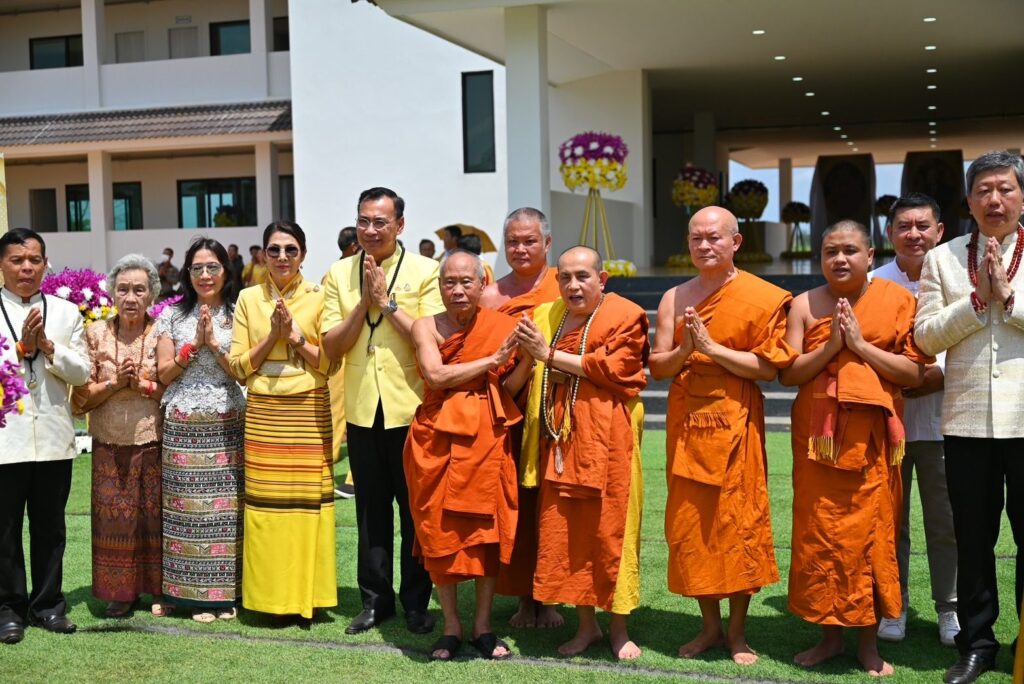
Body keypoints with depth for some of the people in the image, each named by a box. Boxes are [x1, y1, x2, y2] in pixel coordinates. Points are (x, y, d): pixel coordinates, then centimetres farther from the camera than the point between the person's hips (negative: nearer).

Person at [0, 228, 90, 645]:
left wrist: (48, 346, -10)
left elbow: (82, 372, 3)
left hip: (54, 437, 2)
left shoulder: (67, 312, 9)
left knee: (50, 527, 10)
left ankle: (48, 603, 22)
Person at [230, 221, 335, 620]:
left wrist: (295, 335, -11)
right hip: (263, 413, 2)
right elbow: (238, 366, 4)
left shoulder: (318, 298, 2)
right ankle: (270, 595, 12)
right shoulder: (248, 299, 7)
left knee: (309, 498, -1)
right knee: (265, 501, 1)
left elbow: (330, 362, 0)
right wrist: (271, 336, -9)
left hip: (310, 412, -1)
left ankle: (307, 594, 11)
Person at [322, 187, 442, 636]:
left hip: (410, 408, -3)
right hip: (362, 409, 3)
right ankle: (375, 599, 24)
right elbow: (332, 346, 0)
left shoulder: (425, 271, -4)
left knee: (414, 508, 6)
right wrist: (365, 302, -11)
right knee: (371, 509, 12)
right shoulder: (339, 274, 6)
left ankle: (416, 603, 19)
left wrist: (387, 302, -14)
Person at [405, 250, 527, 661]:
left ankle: (483, 625, 16)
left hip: (487, 438, 1)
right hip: (440, 438, 0)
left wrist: (527, 358, -16)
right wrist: (493, 359, -14)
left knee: (488, 526, 2)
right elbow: (437, 376, -13)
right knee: (441, 528, 2)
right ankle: (451, 626, 15)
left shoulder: (501, 326, 4)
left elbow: (510, 389, 2)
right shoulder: (427, 326, 2)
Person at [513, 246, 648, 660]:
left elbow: (614, 368, -15)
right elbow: (529, 376, 22)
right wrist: (547, 372, 0)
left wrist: (551, 355, -12)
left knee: (609, 530, -1)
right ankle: (586, 625, 19)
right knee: (563, 532, 4)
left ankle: (618, 628, 14)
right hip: (558, 437, 5)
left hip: (605, 437, -5)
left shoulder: (625, 317, -1)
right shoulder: (545, 316, 14)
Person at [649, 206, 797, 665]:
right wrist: (685, 350, -13)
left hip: (735, 420, -4)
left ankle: (737, 630, 15)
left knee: (737, 521, 0)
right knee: (689, 522, 7)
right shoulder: (674, 298, 9)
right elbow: (657, 366, 6)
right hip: (686, 420, 4)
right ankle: (710, 625, 21)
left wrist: (713, 348, -15)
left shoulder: (762, 297, -3)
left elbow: (769, 368, -9)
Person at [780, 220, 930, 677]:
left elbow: (914, 373, -3)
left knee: (870, 533, 0)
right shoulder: (805, 305, 6)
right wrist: (830, 346, -12)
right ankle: (829, 634, 17)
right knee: (818, 532, 3)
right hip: (817, 434, 2)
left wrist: (862, 346, -12)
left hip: (871, 437, -1)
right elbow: (787, 373, 1)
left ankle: (868, 640, 14)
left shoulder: (897, 301, 2)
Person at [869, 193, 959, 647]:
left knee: (945, 519, 5)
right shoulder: (870, 284, 5)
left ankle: (949, 608, 18)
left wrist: (937, 375, -16)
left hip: (938, 420, 0)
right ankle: (892, 606, 19)